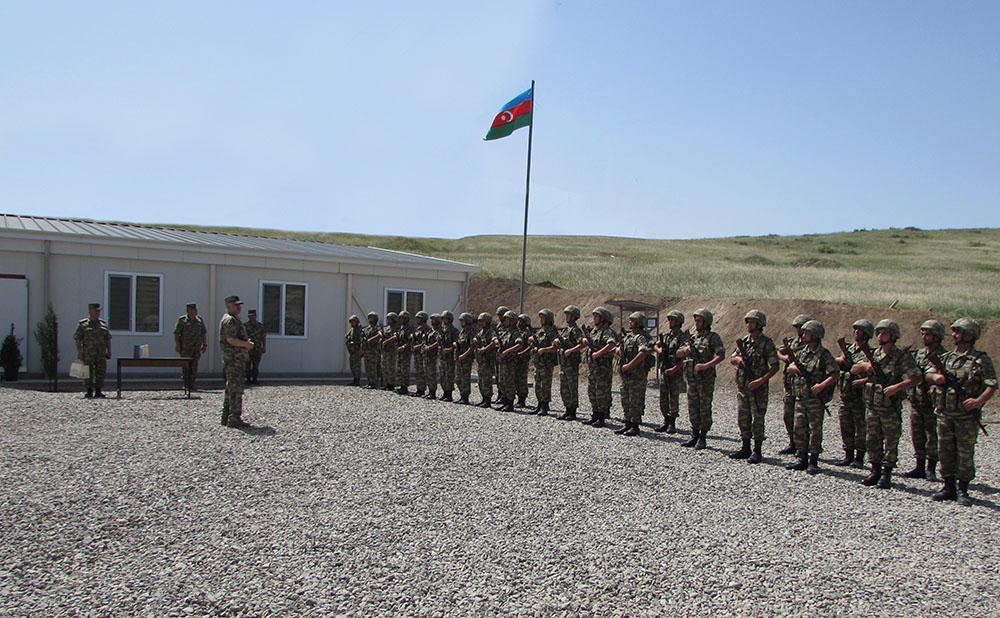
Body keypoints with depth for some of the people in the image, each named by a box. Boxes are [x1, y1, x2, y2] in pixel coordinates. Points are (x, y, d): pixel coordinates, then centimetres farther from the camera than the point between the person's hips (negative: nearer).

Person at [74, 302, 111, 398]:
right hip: (88, 353, -3)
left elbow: (108, 338, 15)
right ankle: (89, 391, 7)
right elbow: (77, 338, -1)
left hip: (101, 354, 3)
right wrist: (79, 352, -10)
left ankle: (99, 391, 6)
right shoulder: (83, 324, 2)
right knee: (88, 373, -1)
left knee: (101, 372, 0)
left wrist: (109, 350, 7)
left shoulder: (103, 324, 14)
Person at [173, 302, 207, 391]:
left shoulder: (200, 320, 12)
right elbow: (176, 333, -5)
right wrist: (177, 345, -12)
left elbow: (204, 333, 16)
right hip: (185, 347, -4)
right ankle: (186, 385, 3)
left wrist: (205, 344, 10)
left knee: (194, 365, 2)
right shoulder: (182, 320, -1)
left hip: (197, 347, 4)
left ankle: (192, 385, 8)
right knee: (186, 366, -4)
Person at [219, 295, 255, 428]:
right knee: (236, 389, -9)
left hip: (237, 359, 11)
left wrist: (246, 342, 12)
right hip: (234, 358, -11)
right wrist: (246, 344, -14)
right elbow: (230, 340, -24)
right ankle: (234, 419, -7)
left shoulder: (234, 320, 20)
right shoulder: (230, 320, -13)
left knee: (231, 388, 15)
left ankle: (226, 417, 22)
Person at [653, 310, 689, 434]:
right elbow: (656, 346, 17)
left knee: (674, 398, 0)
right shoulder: (665, 335, 12)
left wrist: (674, 369, -20)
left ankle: (673, 423, 10)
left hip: (676, 372, -6)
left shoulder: (683, 337, -9)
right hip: (664, 370, 6)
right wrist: (659, 350, -7)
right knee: (663, 398, 8)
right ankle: (666, 421, 18)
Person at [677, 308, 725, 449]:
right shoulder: (693, 337, 14)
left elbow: (721, 355, -16)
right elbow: (678, 354, 18)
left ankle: (702, 438, 7)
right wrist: (685, 350, -5)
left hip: (706, 379, -6)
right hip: (691, 378, 6)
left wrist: (706, 365, -24)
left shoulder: (713, 337, -5)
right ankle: (694, 436, 18)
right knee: (693, 408, 9)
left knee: (705, 408, 0)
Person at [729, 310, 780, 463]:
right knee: (742, 418, 9)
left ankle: (757, 451, 8)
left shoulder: (766, 343, -8)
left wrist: (761, 380, -21)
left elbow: (775, 366, -12)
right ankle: (745, 448, 20)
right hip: (742, 387, 6)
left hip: (758, 388, -6)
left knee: (757, 419, -2)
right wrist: (738, 359, -8)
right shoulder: (744, 341, 10)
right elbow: (731, 359, 15)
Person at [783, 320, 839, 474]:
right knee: (799, 429, 8)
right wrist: (795, 367, -10)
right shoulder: (801, 351, 10)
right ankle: (802, 460, 18)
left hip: (815, 398, -6)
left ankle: (813, 462, 7)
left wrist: (822, 385, -25)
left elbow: (835, 374, -14)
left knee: (815, 430, -2)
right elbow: (790, 367, 13)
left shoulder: (824, 355, -9)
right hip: (800, 397, 6)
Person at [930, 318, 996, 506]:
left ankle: (962, 490, 12)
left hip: (967, 415, -5)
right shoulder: (948, 357, 11)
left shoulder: (982, 360, -4)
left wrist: (979, 400, -25)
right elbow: (928, 375, 15)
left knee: (965, 453, 1)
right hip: (945, 413, 5)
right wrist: (935, 377, -8)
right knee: (945, 450, 9)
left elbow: (992, 385, -10)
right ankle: (949, 487, 19)